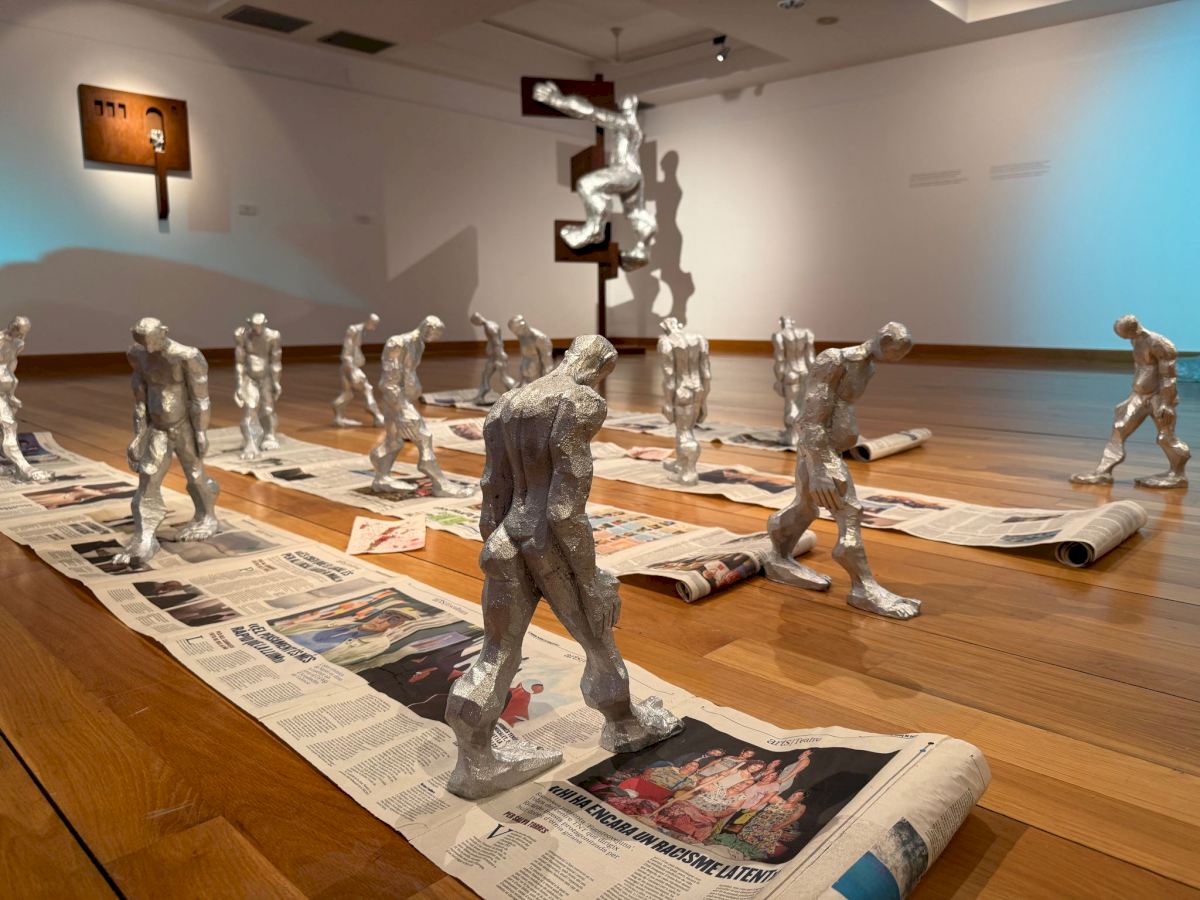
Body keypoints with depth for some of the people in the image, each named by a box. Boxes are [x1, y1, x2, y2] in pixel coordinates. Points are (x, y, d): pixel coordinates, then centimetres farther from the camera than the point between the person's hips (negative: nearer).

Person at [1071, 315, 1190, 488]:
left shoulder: (1159, 344, -21)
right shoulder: (1137, 341, 5)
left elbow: (1169, 376, -20)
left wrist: (1166, 404, -21)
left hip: (1158, 397, -8)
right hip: (1139, 396, 8)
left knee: (1166, 438, 4)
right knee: (1119, 430, 5)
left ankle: (1177, 475, 21)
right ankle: (1103, 471, 8)